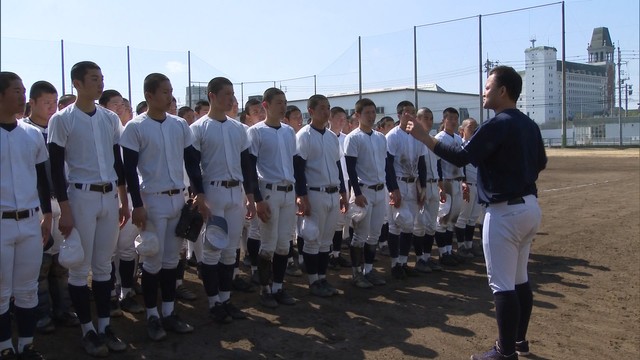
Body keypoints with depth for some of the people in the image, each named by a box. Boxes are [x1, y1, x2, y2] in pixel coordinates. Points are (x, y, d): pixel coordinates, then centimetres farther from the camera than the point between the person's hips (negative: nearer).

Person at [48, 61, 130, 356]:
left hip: (109, 197, 5)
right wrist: (64, 209, -12)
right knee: (80, 268, 3)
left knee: (104, 265, 11)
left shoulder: (110, 119, 9)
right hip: (81, 197, -5)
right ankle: (87, 330, 15)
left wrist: (124, 200, 13)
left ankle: (105, 326, 21)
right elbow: (56, 168, -7)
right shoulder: (62, 119, -6)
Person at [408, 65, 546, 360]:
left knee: (502, 284, -2)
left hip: (505, 211, -9)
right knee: (520, 279, 18)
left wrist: (426, 139, -16)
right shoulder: (529, 125, 11)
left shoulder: (498, 125, -17)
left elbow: (462, 157, -21)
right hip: (530, 206, 10)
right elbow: (540, 163, 21)